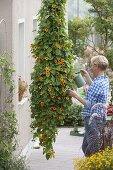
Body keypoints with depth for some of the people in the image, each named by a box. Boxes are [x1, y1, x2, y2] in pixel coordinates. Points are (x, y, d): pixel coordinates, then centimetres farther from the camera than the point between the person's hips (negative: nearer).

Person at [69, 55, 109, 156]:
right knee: (85, 147, 18)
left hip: (93, 118, -10)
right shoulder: (105, 80, 10)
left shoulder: (98, 83, -21)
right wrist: (87, 76, 32)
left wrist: (76, 96, -11)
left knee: (93, 149, -7)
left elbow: (89, 104, -21)